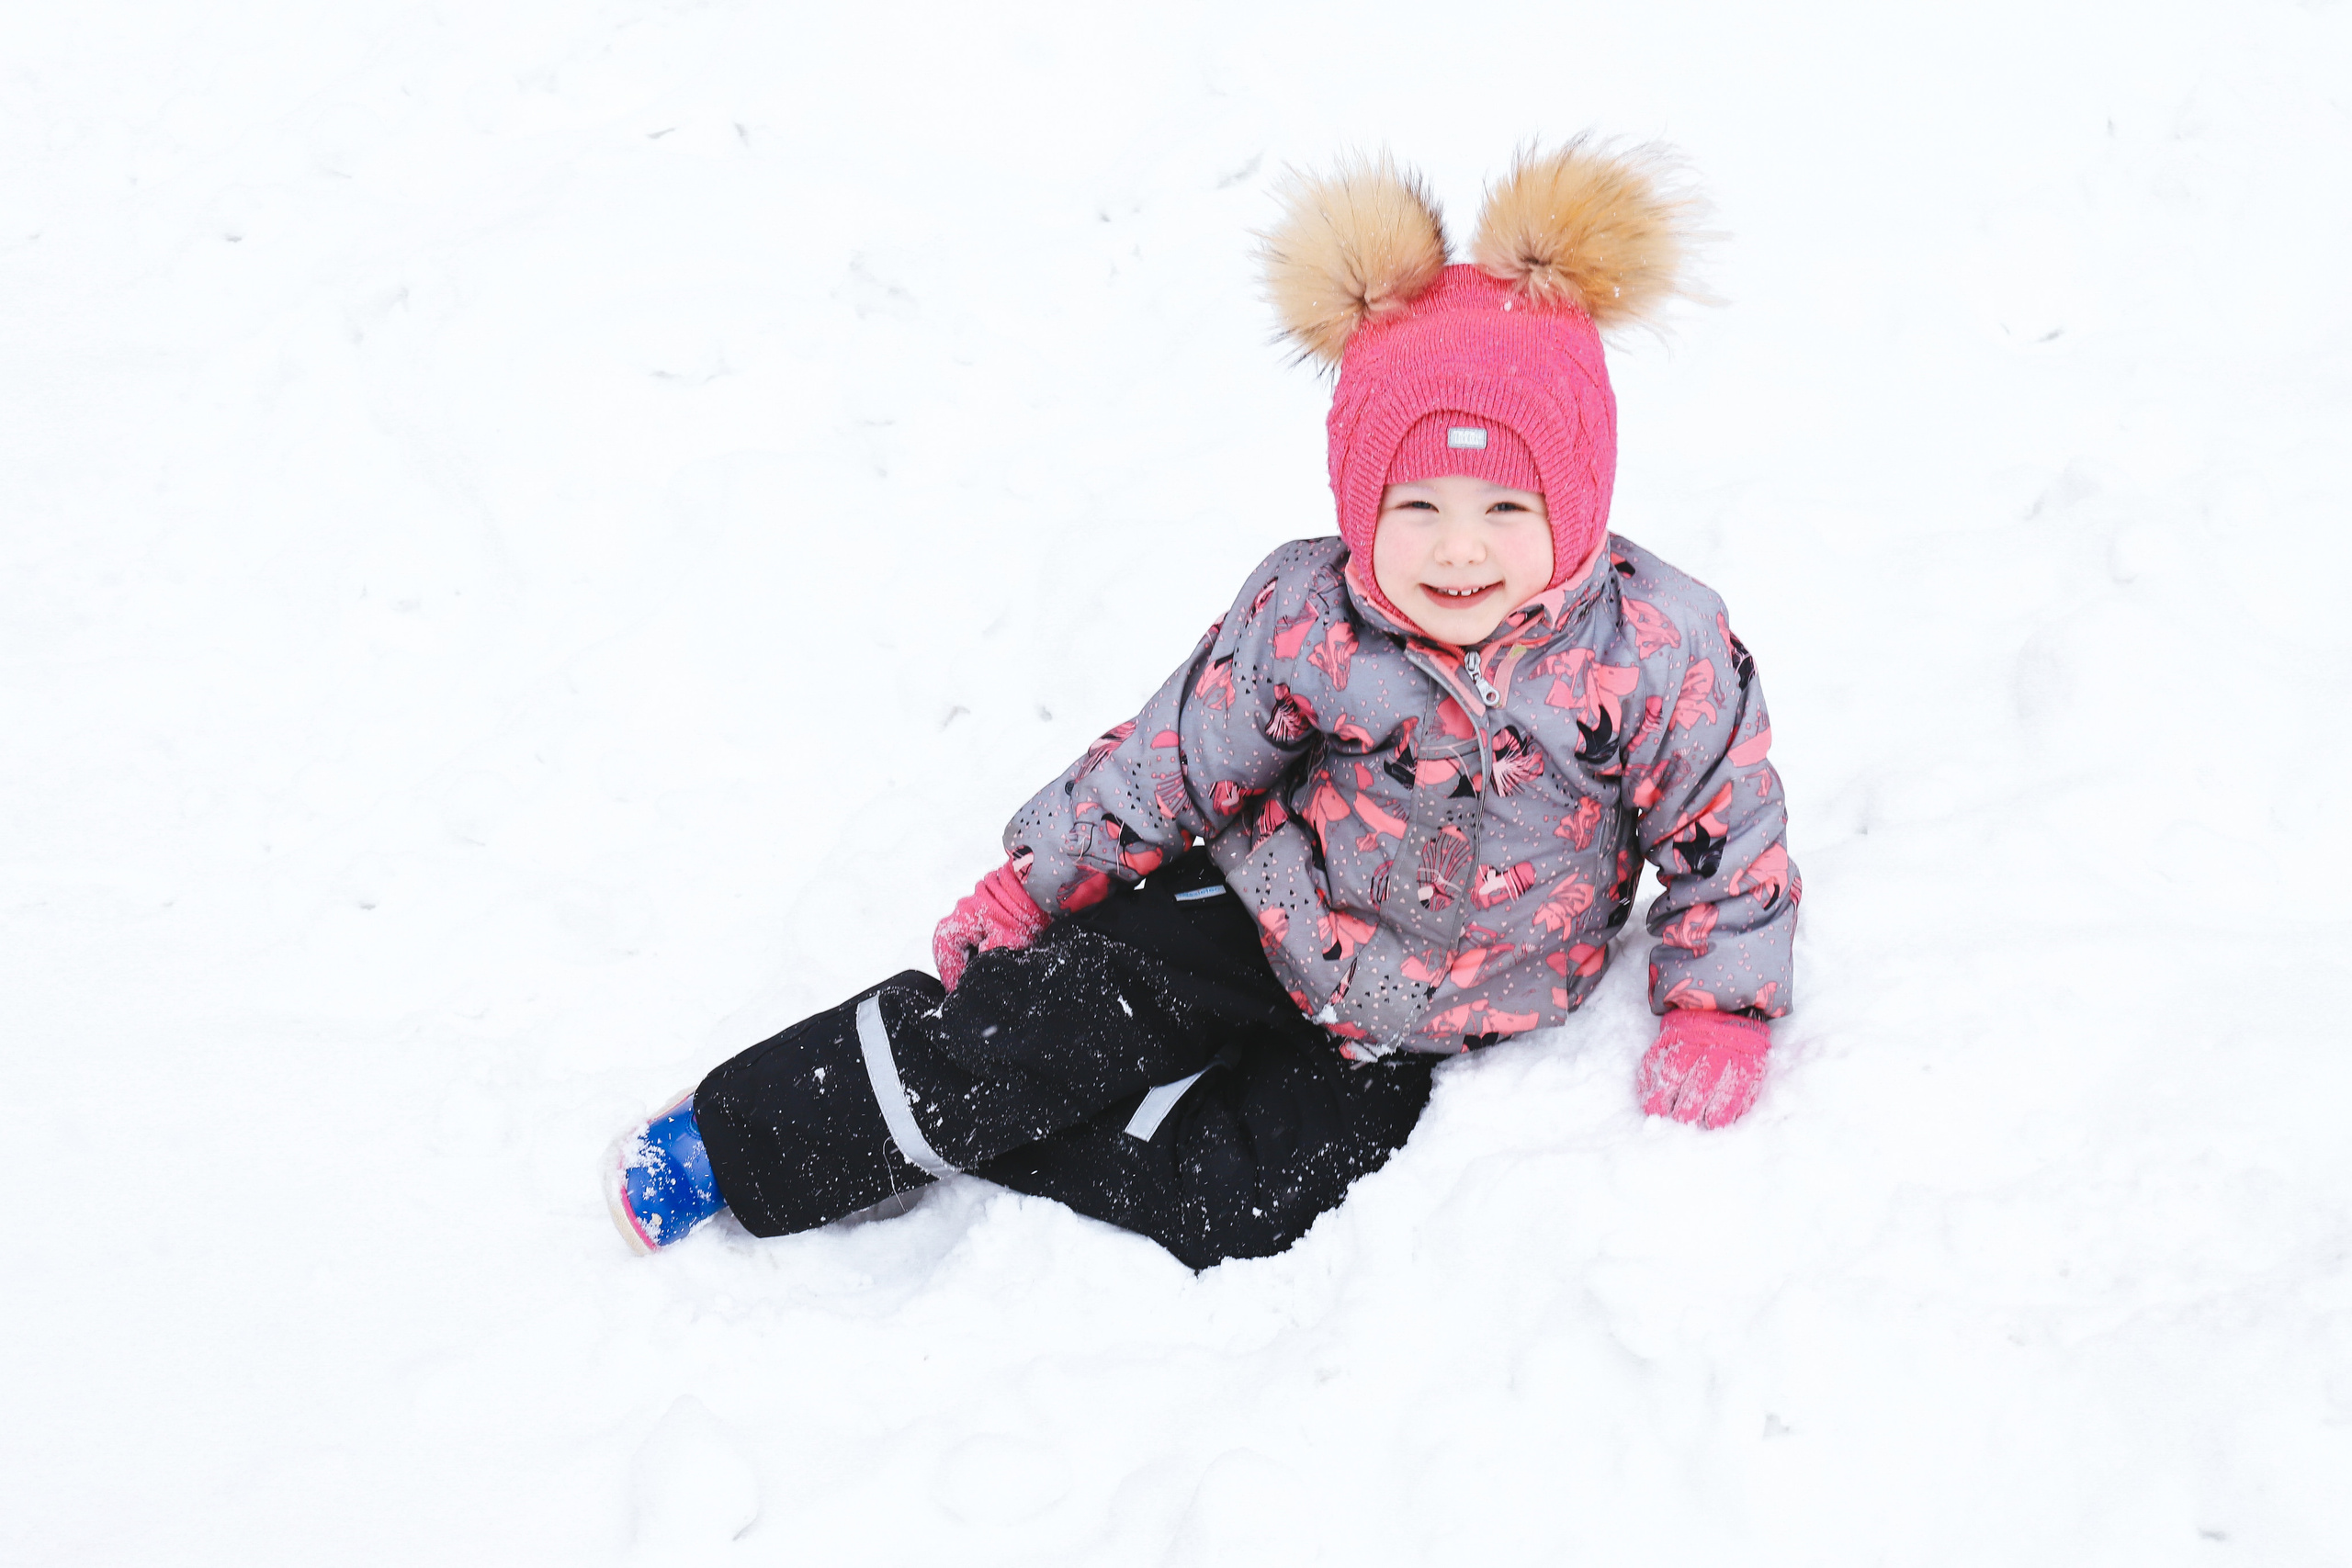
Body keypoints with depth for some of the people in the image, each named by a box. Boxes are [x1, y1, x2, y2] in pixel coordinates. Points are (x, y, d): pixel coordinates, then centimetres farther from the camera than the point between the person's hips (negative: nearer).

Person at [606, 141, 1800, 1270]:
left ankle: (966, 1128, -4)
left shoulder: (1654, 650, -21)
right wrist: (1025, 887, -2)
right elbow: (1172, 765, -6)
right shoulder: (1304, 621, -18)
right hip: (1269, 918, 0)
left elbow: (1729, 830, -8)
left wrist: (1716, 1017, -11)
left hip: (1414, 1027, 0)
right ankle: (743, 1140, -6)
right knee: (1053, 1014, -20)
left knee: (1232, 1206, -20)